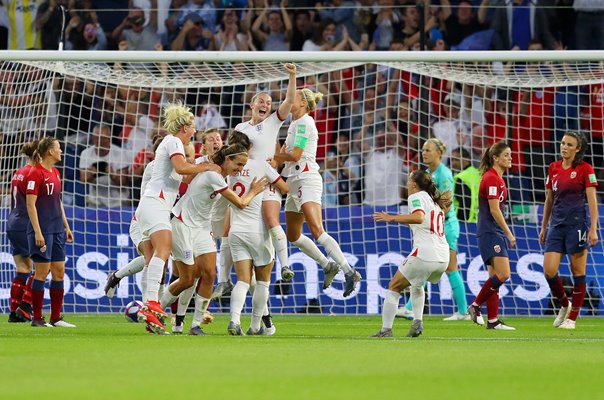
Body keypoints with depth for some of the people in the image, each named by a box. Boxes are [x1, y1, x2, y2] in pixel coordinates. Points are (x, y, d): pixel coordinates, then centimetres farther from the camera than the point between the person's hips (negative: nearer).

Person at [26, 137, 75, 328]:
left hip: (57, 230, 8)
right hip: (42, 230, -8)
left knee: (59, 272, 7)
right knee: (42, 272, -6)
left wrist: (66, 226, 20)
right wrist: (37, 232, -20)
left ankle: (56, 317, 11)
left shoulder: (55, 173, 14)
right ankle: (37, 318, 0)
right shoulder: (36, 173, -12)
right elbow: (30, 204, -15)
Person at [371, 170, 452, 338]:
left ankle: (386, 329, -2)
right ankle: (417, 322, 17)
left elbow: (419, 217, -22)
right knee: (417, 284, 33)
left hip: (424, 254, -8)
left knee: (394, 287, 5)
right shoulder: (435, 201, 21)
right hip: (443, 257, 8)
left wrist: (392, 218, -21)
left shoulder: (417, 197, -3)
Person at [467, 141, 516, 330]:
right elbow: (494, 210, -18)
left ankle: (493, 320, 5)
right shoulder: (491, 178, -14)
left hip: (496, 233, 10)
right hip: (490, 233, -10)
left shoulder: (497, 178, 16)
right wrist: (509, 233, -16)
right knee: (503, 274, -16)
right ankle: (476, 306, -5)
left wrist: (506, 235, 21)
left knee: (496, 276, 6)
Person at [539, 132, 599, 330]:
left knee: (578, 272, -1)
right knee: (549, 270, -5)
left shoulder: (585, 169, -4)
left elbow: (592, 201, -8)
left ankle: (572, 317, 7)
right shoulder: (553, 168, 11)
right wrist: (544, 227, 17)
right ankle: (565, 304, 20)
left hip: (577, 224, -5)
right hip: (557, 225, 5)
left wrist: (593, 229, -15)